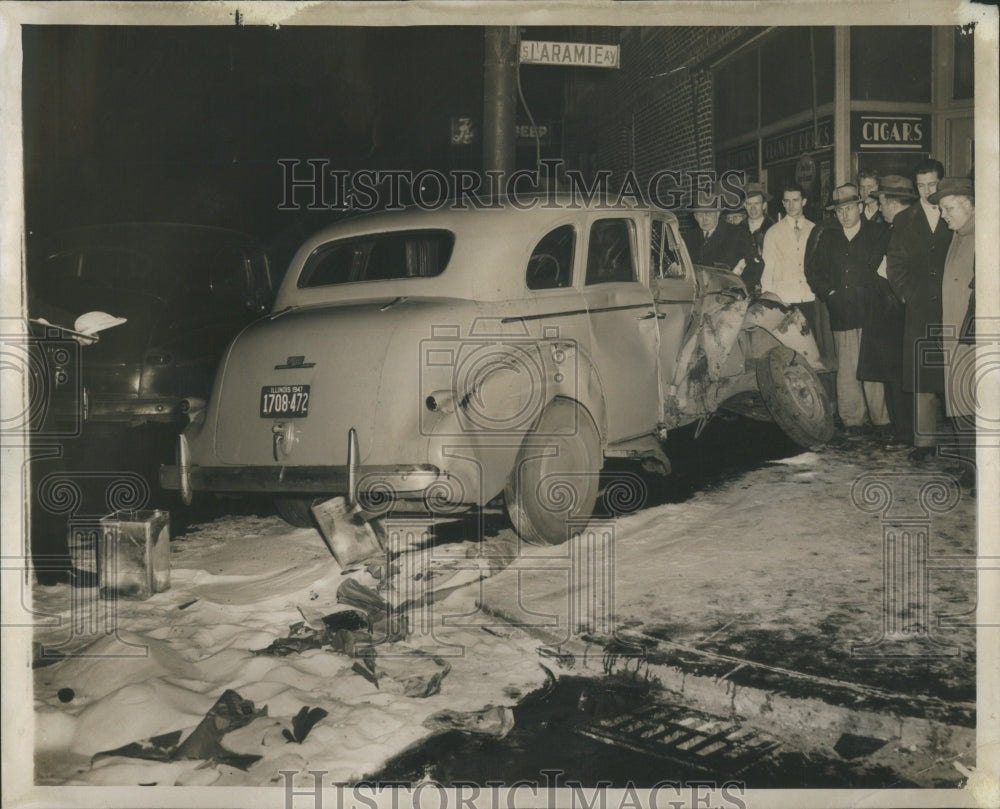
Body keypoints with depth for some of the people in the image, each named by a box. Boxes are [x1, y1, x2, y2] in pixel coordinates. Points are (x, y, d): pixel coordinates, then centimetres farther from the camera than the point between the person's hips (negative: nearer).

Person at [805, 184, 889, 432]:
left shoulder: (876, 234, 8)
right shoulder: (827, 237, 16)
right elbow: (813, 269, 14)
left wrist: (871, 296, -4)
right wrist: (829, 293, 3)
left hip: (869, 310, -2)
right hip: (841, 313, 2)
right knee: (847, 368, 0)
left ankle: (880, 417, 1)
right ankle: (852, 418, 6)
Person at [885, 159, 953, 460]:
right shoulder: (904, 220, 13)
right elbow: (894, 264, 13)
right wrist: (906, 294, 1)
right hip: (920, 310, 2)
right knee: (922, 377, -1)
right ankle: (925, 439, 3)